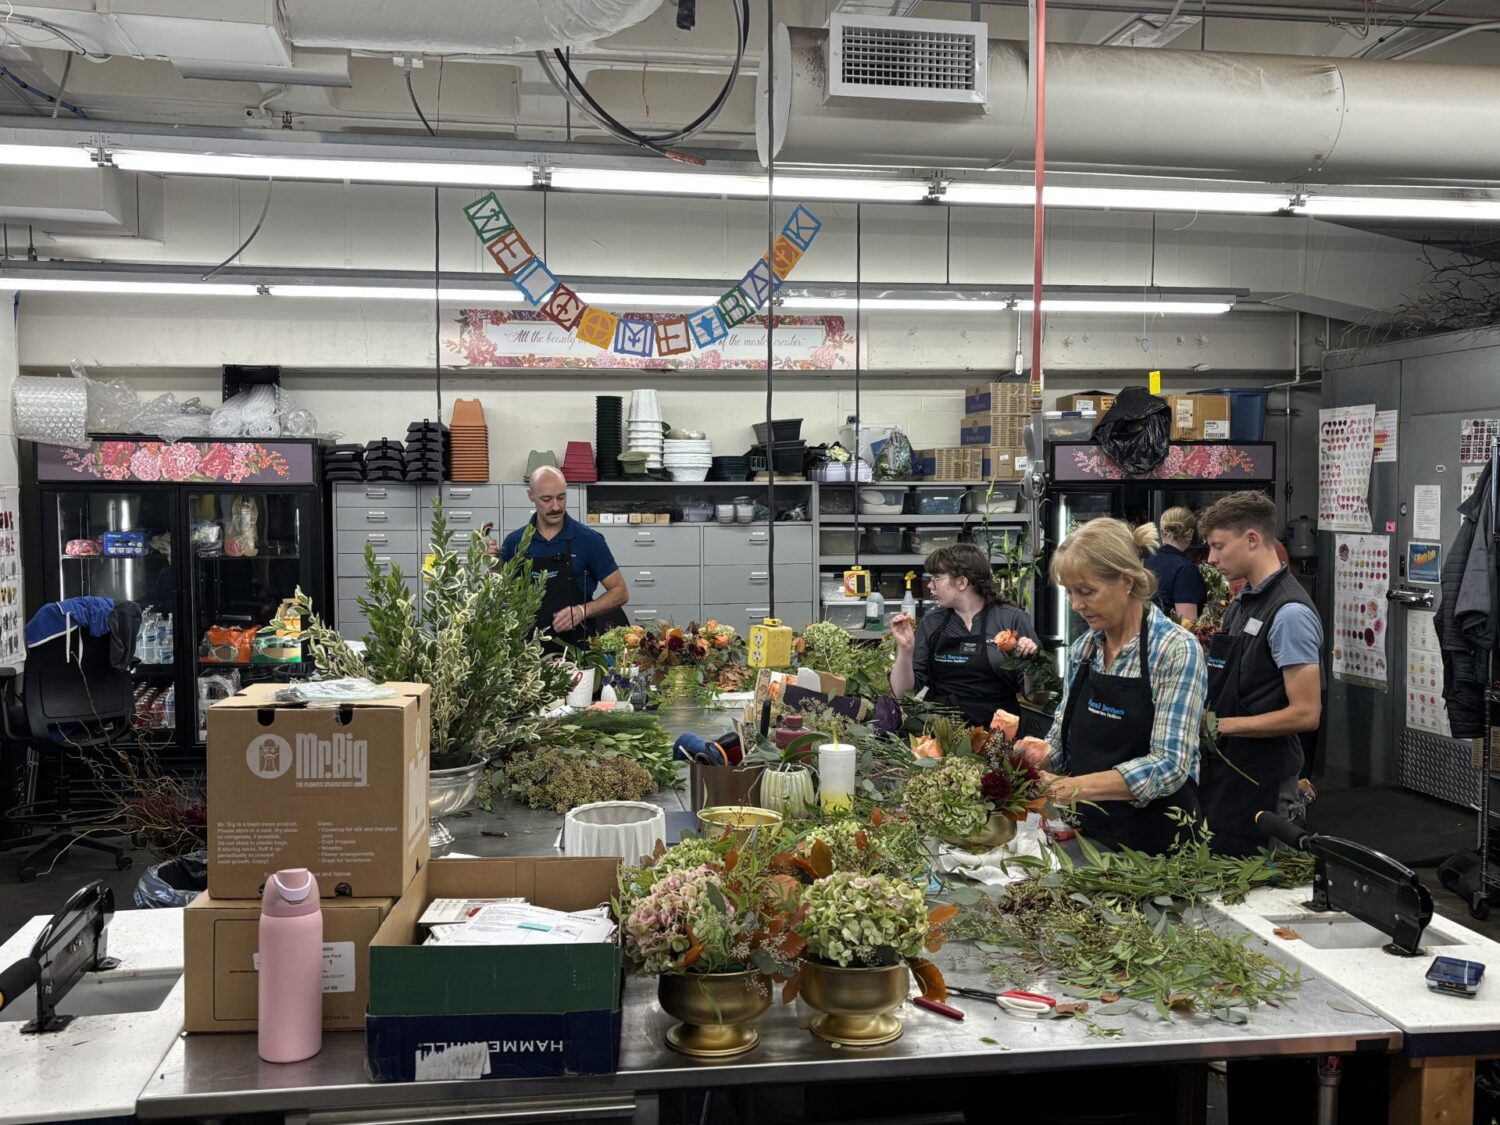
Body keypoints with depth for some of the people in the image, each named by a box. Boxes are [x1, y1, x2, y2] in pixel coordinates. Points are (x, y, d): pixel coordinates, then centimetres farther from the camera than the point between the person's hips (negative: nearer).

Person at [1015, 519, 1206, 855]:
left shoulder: (1177, 650, -15)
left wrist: (1070, 787, -30)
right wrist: (1043, 753, -12)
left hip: (1156, 844, -5)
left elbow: (1169, 766, -23)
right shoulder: (1084, 648, 3)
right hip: (1087, 835, 6)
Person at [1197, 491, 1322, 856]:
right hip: (1223, 772, 9)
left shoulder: (1290, 613, -17)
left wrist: (1219, 724, -16)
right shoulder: (1242, 603, 11)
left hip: (1259, 784, -9)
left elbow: (1305, 713, -20)